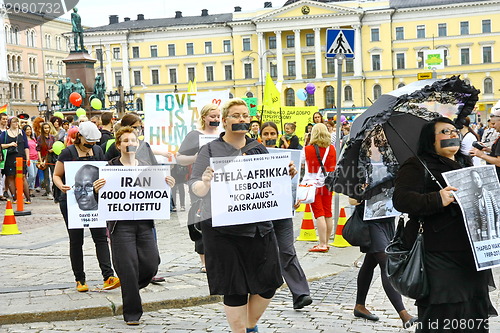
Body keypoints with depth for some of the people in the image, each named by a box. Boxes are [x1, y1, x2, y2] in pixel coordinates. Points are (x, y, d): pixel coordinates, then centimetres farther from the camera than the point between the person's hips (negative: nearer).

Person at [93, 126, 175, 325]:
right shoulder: (110, 168, -2)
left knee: (151, 264, 1)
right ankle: (132, 313, 11)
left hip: (145, 223, 4)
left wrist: (168, 186, -4)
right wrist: (97, 190, -24)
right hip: (121, 224, -4)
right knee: (128, 268, -4)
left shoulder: (146, 167, 11)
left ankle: (131, 288, 33)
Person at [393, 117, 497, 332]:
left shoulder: (466, 164, 20)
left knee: (477, 314, 13)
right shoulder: (418, 166, -4)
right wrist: (437, 200, -29)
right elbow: (400, 199, -17)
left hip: (474, 252, 8)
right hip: (441, 257, -7)